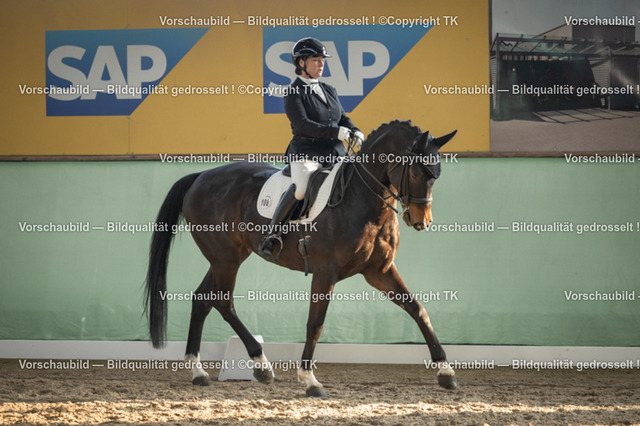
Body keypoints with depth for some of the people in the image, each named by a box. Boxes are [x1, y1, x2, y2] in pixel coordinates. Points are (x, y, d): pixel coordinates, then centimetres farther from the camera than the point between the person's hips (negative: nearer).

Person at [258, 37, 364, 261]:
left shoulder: (329, 91, 19)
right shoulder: (293, 93, -2)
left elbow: (343, 119, 22)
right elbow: (302, 125, -14)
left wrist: (355, 133, -2)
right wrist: (337, 132, -21)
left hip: (335, 153, 7)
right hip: (306, 152, -7)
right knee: (300, 187, -33)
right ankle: (272, 233, -20)